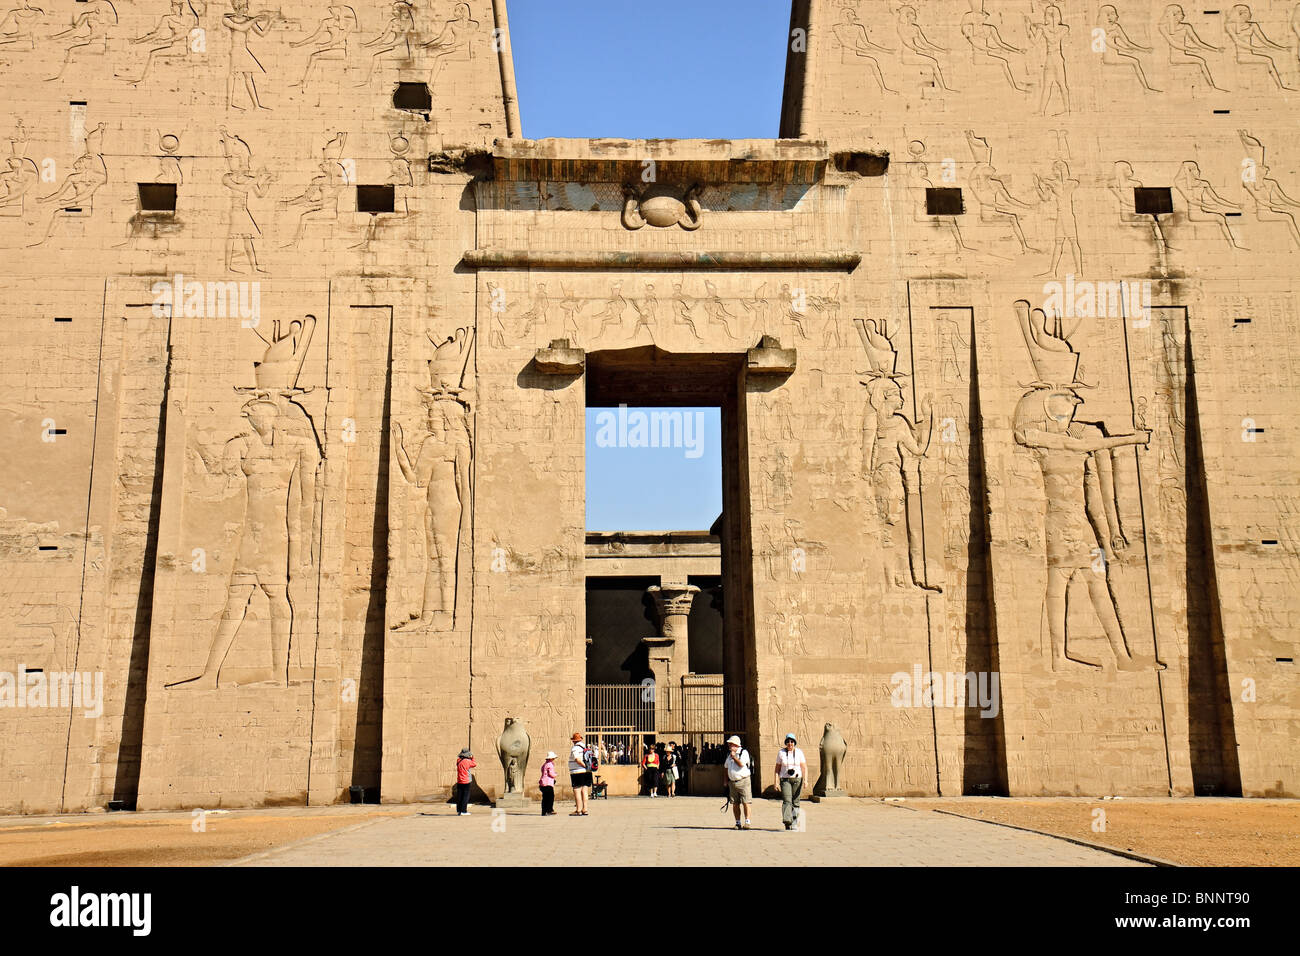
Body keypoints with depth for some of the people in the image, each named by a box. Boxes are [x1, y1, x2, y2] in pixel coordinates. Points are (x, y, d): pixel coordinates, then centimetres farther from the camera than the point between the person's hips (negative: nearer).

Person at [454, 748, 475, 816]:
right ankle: (463, 811, -3)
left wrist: (470, 758, 15)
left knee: (459, 796, 10)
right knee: (466, 796, 0)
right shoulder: (468, 761, -12)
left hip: (459, 782, 5)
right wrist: (472, 758, 18)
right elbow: (475, 764, 5)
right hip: (466, 781, -5)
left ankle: (458, 811, 13)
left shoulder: (458, 761, 2)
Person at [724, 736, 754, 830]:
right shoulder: (729, 754, 16)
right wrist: (726, 780, 20)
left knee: (745, 802, -8)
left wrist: (734, 756, -12)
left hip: (743, 781, -6)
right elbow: (726, 767, 25)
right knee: (735, 804, 4)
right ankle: (738, 823, 10)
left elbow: (741, 764, -20)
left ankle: (747, 822, -5)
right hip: (732, 782, 6)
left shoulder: (744, 752, -5)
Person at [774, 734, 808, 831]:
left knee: (795, 802, 3)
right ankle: (787, 822, -26)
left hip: (797, 779, 1)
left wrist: (805, 780, -8)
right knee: (787, 801, -15)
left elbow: (804, 767, 3)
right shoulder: (781, 752, 2)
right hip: (785, 780, -1)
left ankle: (794, 823, 15)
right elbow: (777, 768, 6)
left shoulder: (799, 752, 2)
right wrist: (776, 781, -2)